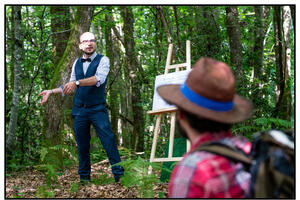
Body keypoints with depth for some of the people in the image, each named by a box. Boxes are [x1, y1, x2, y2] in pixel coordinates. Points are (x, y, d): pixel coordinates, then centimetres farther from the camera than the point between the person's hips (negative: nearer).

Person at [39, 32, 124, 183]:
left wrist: (77, 82, -32)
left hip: (97, 109, -5)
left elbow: (99, 79, -22)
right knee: (82, 145, 7)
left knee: (109, 140, -13)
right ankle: (84, 177, 15)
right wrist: (51, 91, 18)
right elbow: (70, 87, 24)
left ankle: (119, 175, -11)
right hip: (79, 110, 5)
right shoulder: (77, 63, 14)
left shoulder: (103, 60, -3)